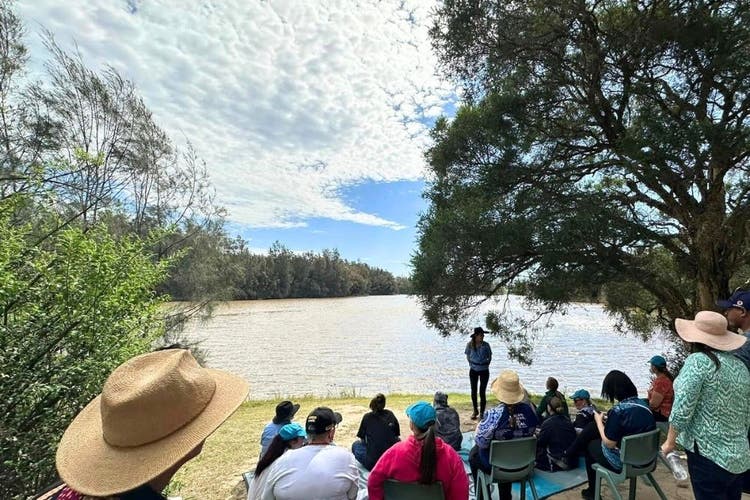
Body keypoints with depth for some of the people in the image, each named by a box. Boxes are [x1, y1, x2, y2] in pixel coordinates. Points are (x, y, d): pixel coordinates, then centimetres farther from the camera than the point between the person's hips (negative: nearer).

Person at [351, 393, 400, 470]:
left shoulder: (367, 417, 2)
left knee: (356, 444, 24)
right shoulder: (390, 415, 6)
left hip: (373, 463, -2)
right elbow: (396, 436, 14)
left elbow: (362, 439, 10)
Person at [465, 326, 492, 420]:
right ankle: (475, 411, 28)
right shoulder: (470, 345, -10)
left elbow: (489, 357, 4)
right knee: (473, 391, 10)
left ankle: (482, 413, 13)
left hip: (484, 371, -1)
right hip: (473, 370, 1)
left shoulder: (485, 345, -11)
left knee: (482, 392, 0)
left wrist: (486, 365, -3)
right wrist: (471, 364, 0)